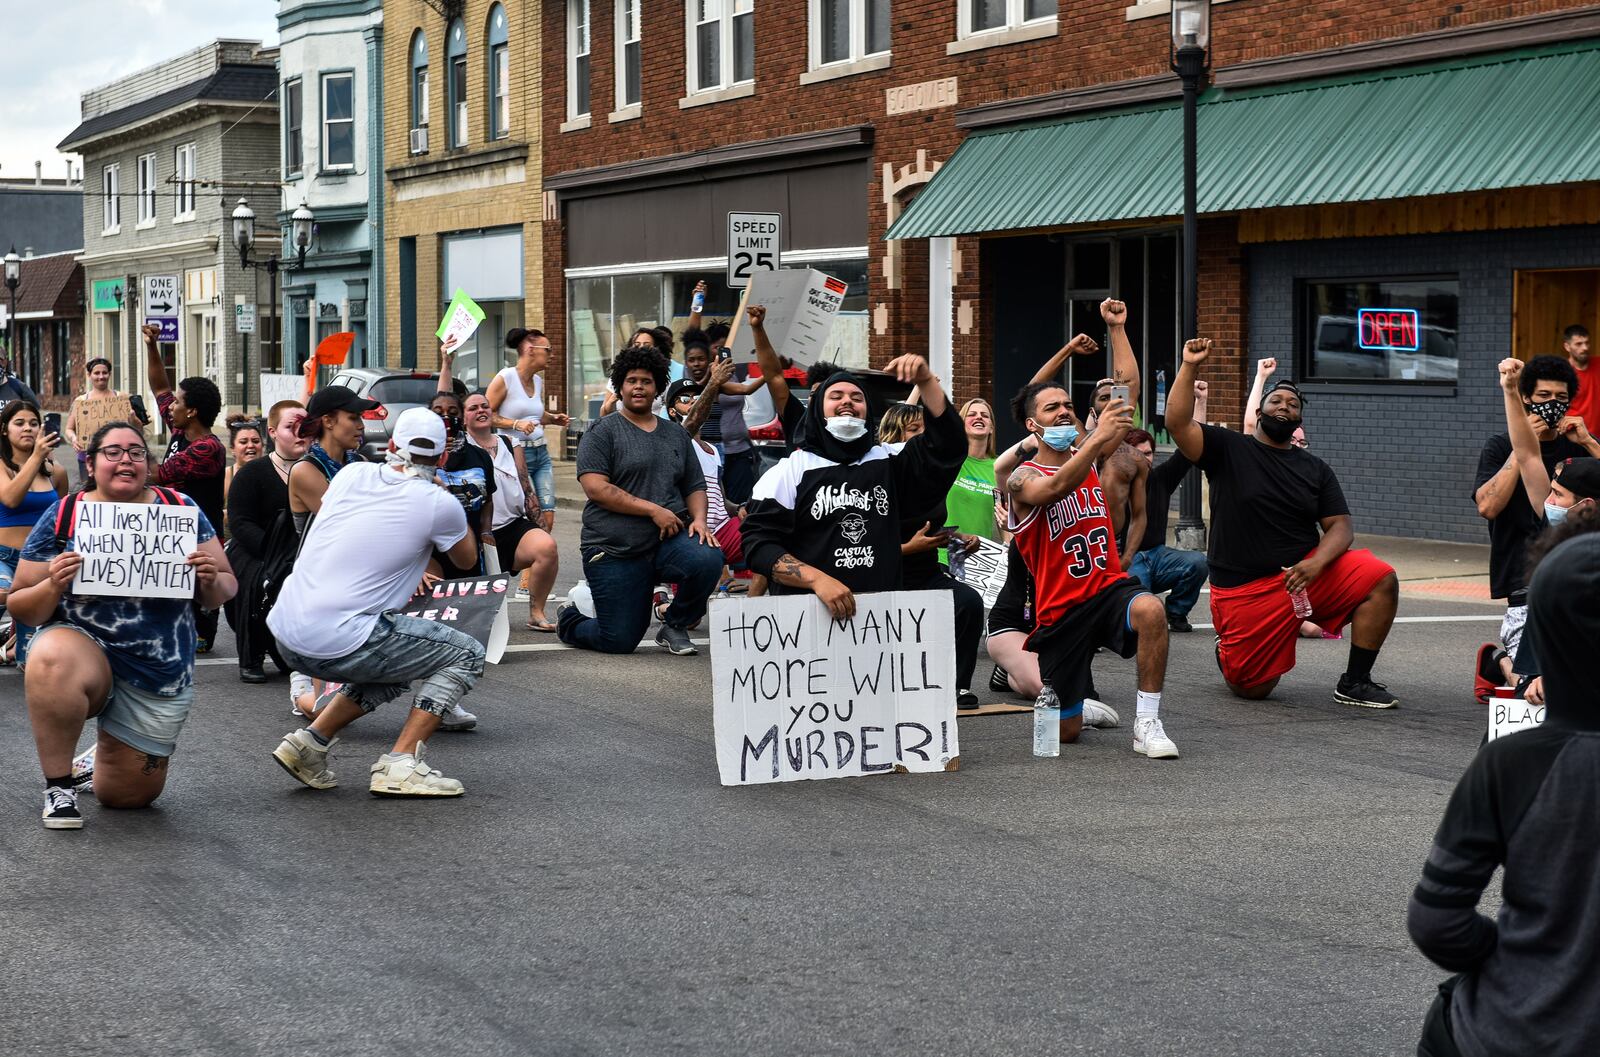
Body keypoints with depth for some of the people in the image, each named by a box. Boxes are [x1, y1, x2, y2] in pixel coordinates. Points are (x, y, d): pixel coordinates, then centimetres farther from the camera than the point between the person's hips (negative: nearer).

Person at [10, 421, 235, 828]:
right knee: (53, 663, -38)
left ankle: (100, 758, 46)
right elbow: (21, 609, -3)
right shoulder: (63, 516, -6)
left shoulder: (181, 509, -3)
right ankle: (59, 785, -16)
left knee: (129, 795, 9)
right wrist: (52, 587, -25)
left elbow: (223, 590, 1)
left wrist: (212, 582, -22)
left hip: (161, 673, 2)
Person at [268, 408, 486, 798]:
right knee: (466, 655, 7)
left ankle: (310, 740, 16)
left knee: (397, 666, 31)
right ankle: (401, 765, -4)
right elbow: (467, 558, 17)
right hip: (339, 644, -7)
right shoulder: (438, 504, -5)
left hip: (284, 633, 7)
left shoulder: (353, 474, 9)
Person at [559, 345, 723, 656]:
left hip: (669, 540, 4)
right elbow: (596, 488, -12)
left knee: (708, 559, -30)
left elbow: (695, 487, 20)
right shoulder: (603, 433, 0)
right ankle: (569, 620, 29)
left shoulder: (675, 434, 17)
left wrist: (698, 519, -4)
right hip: (614, 550, -4)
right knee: (619, 642, -7)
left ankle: (674, 626, -1)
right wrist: (653, 510, -16)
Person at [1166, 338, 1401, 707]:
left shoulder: (1316, 469, 11)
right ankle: (1228, 650, 32)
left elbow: (1340, 525, 3)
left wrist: (1316, 564, -17)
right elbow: (1178, 423, -13)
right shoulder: (1229, 449, 2)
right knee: (1252, 688, -6)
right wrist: (1189, 368, -22)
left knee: (1381, 580, -19)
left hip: (1305, 572, 3)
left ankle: (1354, 683, -7)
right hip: (1244, 590, -3)